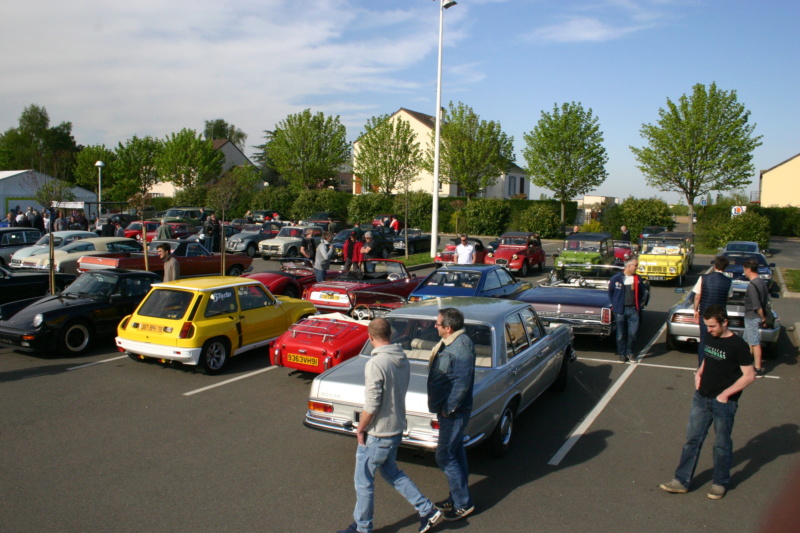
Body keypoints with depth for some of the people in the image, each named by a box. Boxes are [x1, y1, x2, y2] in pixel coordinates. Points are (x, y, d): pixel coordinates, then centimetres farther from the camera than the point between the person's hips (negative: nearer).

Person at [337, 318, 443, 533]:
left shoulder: (375, 364, -25)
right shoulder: (403, 359, 1)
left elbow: (372, 404, -24)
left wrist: (360, 428, -9)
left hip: (378, 434, -8)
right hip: (397, 427, 8)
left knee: (363, 480, 11)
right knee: (391, 471, 25)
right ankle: (428, 511, 27)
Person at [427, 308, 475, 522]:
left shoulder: (462, 346, -24)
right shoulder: (448, 342, 7)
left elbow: (462, 382, -27)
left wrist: (448, 408, -21)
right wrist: (443, 407, 14)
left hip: (453, 411, -10)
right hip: (447, 409, 10)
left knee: (445, 456, -2)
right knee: (456, 453, 19)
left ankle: (463, 504, 10)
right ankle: (457, 497, 32)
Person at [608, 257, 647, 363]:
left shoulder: (638, 279, 4)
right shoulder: (616, 278, -4)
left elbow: (643, 292, 17)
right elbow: (610, 292, 9)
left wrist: (640, 305, 10)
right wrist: (614, 304, 5)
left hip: (633, 310, 2)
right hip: (620, 310, -2)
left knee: (633, 333, 2)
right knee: (621, 334, 5)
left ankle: (630, 352, 19)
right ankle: (622, 354, 17)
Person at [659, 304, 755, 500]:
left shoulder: (737, 345, -15)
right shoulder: (710, 338, 5)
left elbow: (749, 375, -15)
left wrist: (726, 393, -17)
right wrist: (699, 373, 4)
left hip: (723, 403, -6)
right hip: (701, 398, 6)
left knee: (722, 444, 10)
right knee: (692, 439, 8)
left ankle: (720, 483, 27)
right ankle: (682, 481, 15)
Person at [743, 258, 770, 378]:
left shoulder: (752, 285, -22)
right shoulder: (762, 282, 7)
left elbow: (756, 306, -24)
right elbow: (764, 300, 11)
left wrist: (762, 318, -11)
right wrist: (764, 317, 14)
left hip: (752, 318, -9)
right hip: (751, 317, 9)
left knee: (755, 343, -2)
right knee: (748, 341, 19)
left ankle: (758, 370, 4)